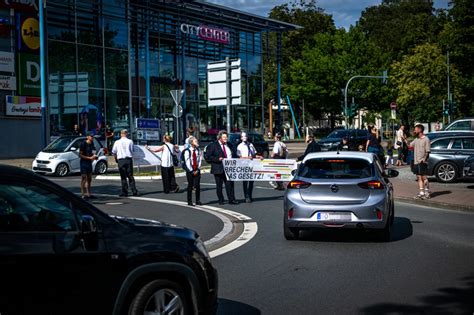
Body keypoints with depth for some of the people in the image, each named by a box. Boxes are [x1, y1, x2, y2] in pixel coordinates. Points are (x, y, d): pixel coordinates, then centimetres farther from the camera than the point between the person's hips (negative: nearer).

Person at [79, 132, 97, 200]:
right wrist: (90, 158, -20)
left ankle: (88, 194, 20)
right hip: (84, 163, -8)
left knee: (89, 179, 12)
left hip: (89, 163, 8)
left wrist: (94, 156, 3)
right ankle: (83, 195, -4)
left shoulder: (91, 144, 9)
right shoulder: (83, 144, -14)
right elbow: (80, 155, -16)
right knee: (84, 179, -6)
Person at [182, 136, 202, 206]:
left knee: (197, 185, 1)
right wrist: (192, 171, -10)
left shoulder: (198, 151, 4)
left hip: (197, 171, 3)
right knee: (190, 185, 3)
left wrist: (197, 170, -4)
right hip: (190, 171, -3)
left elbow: (200, 160, 5)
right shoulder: (187, 151, -8)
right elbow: (187, 162, -9)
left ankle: (198, 201, 10)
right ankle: (189, 201, 11)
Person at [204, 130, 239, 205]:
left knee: (230, 184, -3)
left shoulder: (229, 145, 17)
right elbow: (208, 157, -7)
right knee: (219, 185, 5)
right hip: (218, 169, -3)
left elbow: (235, 155, 25)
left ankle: (231, 200, -2)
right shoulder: (213, 145, 0)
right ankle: (220, 200, 14)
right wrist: (218, 159, -16)